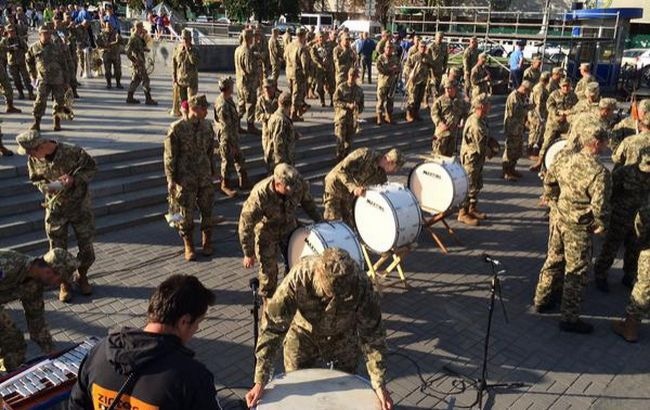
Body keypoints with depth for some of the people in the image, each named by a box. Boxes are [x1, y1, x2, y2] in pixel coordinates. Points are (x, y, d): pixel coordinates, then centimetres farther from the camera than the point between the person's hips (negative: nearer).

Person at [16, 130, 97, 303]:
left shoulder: (73, 152, -23)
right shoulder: (33, 160, -9)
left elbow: (91, 167, -9)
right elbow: (35, 180, 7)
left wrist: (74, 178, -25)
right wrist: (46, 186, -15)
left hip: (80, 205, -2)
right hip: (55, 208, 2)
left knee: (86, 247, 6)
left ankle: (82, 277, 32)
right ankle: (64, 284, 27)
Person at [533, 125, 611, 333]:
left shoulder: (567, 160, -2)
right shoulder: (599, 172, -24)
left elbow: (549, 181, 11)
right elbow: (599, 205, -26)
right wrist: (602, 226, -9)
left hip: (559, 220, 7)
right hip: (579, 228, -7)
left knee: (553, 261, 22)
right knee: (576, 272, 5)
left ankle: (541, 300, 37)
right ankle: (569, 318, 16)